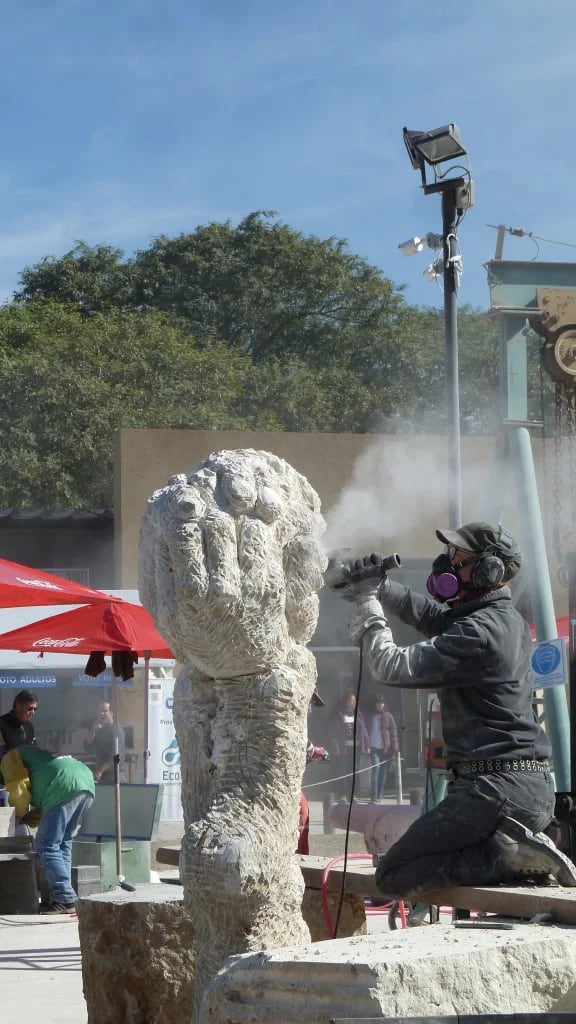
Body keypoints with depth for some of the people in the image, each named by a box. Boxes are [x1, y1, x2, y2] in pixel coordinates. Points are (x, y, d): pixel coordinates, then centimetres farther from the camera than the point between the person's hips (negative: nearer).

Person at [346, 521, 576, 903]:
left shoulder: (478, 634, -18)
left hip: (498, 787, -9)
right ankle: (521, 853, 5)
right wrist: (379, 586, 13)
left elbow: (393, 667, -15)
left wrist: (368, 601, -4)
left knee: (395, 876, -5)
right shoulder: (508, 619, 13)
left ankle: (508, 853, -14)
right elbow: (432, 614, 26)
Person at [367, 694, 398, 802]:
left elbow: (393, 732, 3)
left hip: (385, 748, 1)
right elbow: (366, 731, 10)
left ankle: (380, 793, 16)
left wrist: (394, 748, -4)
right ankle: (374, 795, -18)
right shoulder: (370, 716, 7)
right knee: (376, 768, -15)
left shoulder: (388, 716, 4)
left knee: (383, 770, 6)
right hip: (374, 748, -1)